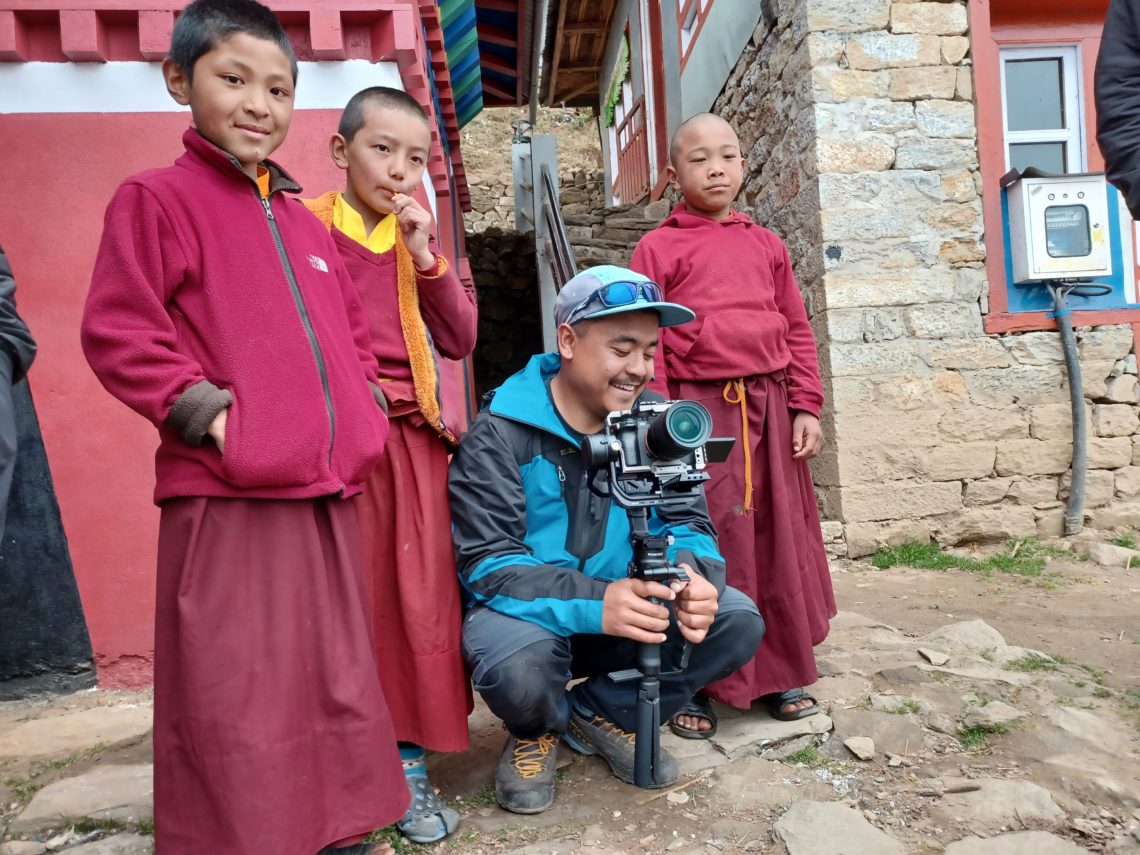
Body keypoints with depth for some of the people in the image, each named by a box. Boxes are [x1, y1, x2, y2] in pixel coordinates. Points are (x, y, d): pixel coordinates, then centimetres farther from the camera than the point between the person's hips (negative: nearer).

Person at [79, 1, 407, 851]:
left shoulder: (305, 224, 18)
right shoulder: (157, 198, -1)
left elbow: (352, 331, 26)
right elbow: (116, 332, -8)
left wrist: (361, 404, 11)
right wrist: (203, 409, -16)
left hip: (326, 492, 7)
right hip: (225, 500, -7)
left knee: (341, 677, 16)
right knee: (233, 697, 1)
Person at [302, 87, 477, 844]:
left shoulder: (420, 241, 14)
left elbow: (460, 340, 5)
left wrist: (425, 258, -5)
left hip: (413, 438, 4)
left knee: (420, 598, 5)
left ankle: (410, 763, 20)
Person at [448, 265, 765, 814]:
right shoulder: (498, 435, -17)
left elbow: (688, 522, -4)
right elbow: (487, 562, -22)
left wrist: (693, 576, -29)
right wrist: (593, 603, -39)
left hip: (631, 604, 5)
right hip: (533, 611, -4)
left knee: (738, 622, -15)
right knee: (515, 664, -36)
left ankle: (599, 713, 8)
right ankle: (537, 731, 6)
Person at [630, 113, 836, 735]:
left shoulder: (765, 244, 15)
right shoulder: (657, 248, 2)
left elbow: (796, 330, 14)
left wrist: (807, 408, 6)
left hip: (769, 409, 5)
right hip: (698, 411, -4)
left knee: (778, 540, 11)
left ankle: (781, 673, 28)